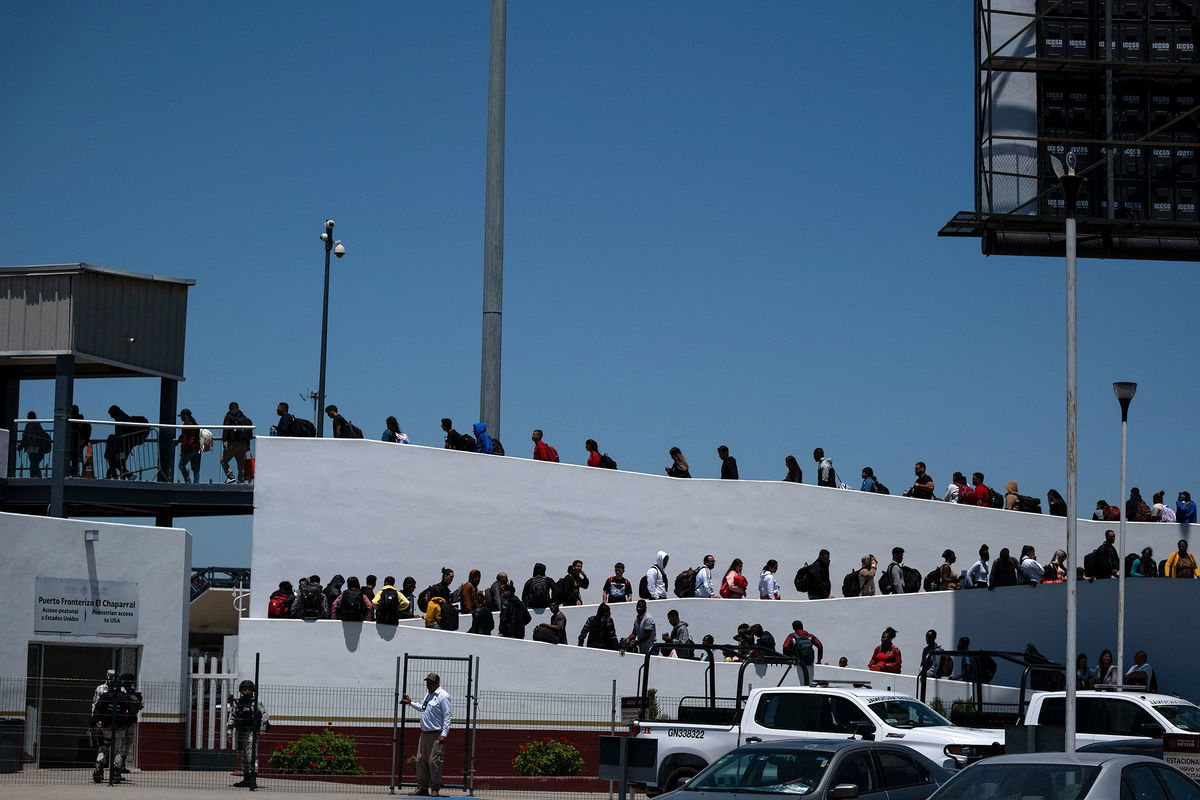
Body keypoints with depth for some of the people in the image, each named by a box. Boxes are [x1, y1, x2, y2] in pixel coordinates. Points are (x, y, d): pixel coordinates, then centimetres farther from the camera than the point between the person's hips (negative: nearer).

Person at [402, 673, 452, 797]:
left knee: (434, 762, -10)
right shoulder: (428, 694, 16)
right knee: (421, 761, 8)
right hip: (424, 734, 9)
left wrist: (444, 734, -20)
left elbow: (448, 716, -14)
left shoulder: (443, 696, -10)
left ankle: (435, 789, -5)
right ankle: (422, 788, 15)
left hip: (437, 735, -9)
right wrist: (411, 703, 32)